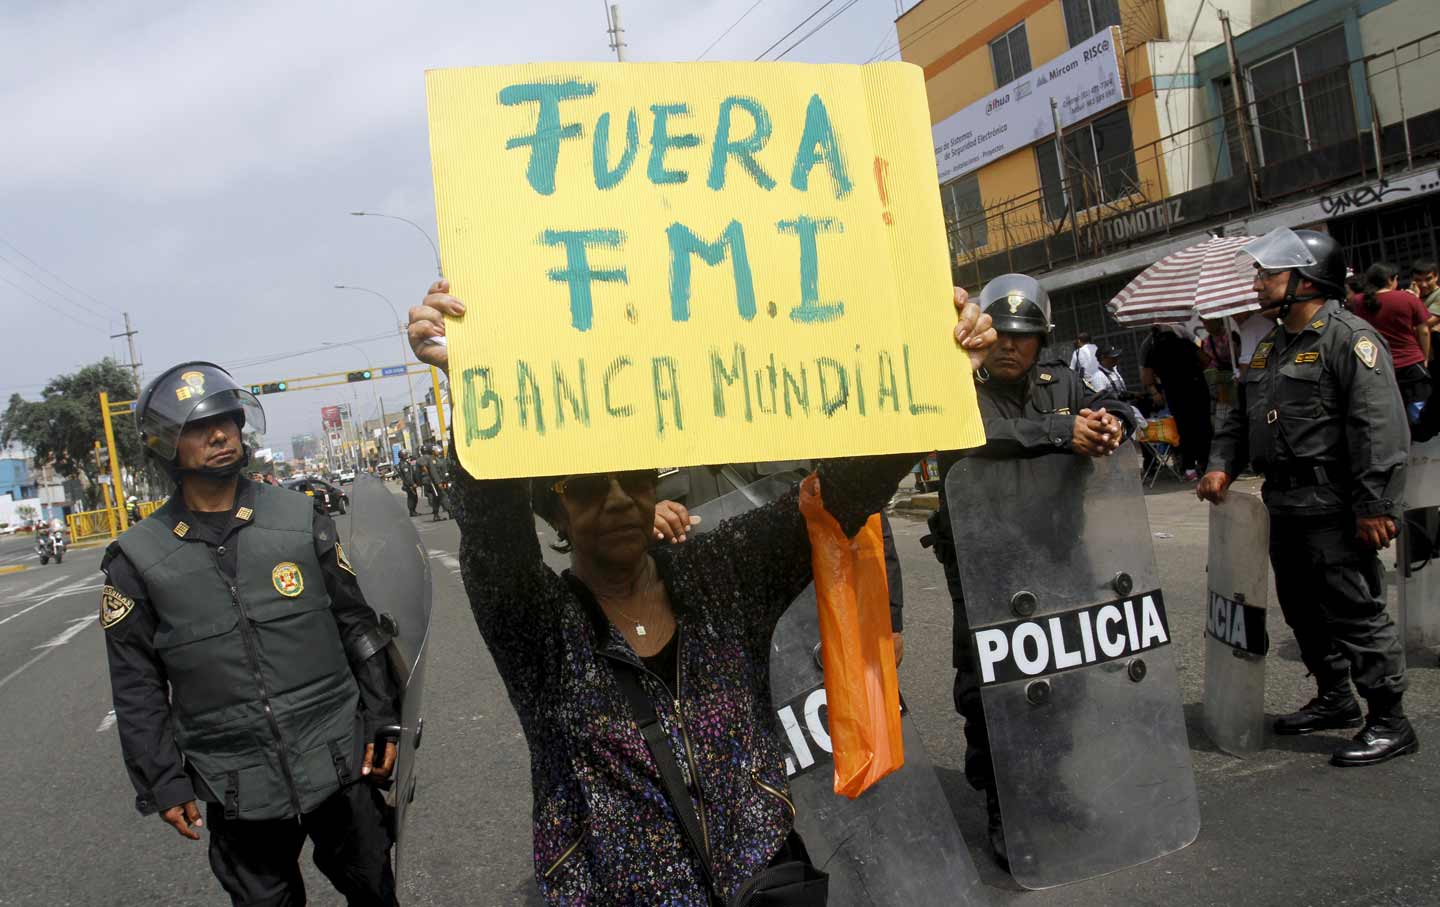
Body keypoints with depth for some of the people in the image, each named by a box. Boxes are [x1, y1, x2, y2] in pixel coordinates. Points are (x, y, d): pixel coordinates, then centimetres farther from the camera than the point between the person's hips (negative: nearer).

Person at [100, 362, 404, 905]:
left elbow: (357, 626, 5)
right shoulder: (138, 558, -2)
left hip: (341, 763, 1)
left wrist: (382, 719, 4)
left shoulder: (299, 518, 0)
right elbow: (137, 689, 3)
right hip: (237, 792, -1)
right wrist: (162, 782, 1)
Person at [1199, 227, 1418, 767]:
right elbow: (1242, 417, 23)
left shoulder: (1350, 339, -12)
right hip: (1286, 507, 9)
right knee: (1303, 610, 17)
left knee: (1356, 612, -4)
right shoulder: (1270, 348, 17)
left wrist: (1374, 506, -23)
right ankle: (1335, 698, 33)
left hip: (1335, 512, -9)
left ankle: (1389, 721, 8)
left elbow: (1380, 431, -19)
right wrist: (1223, 466, 6)